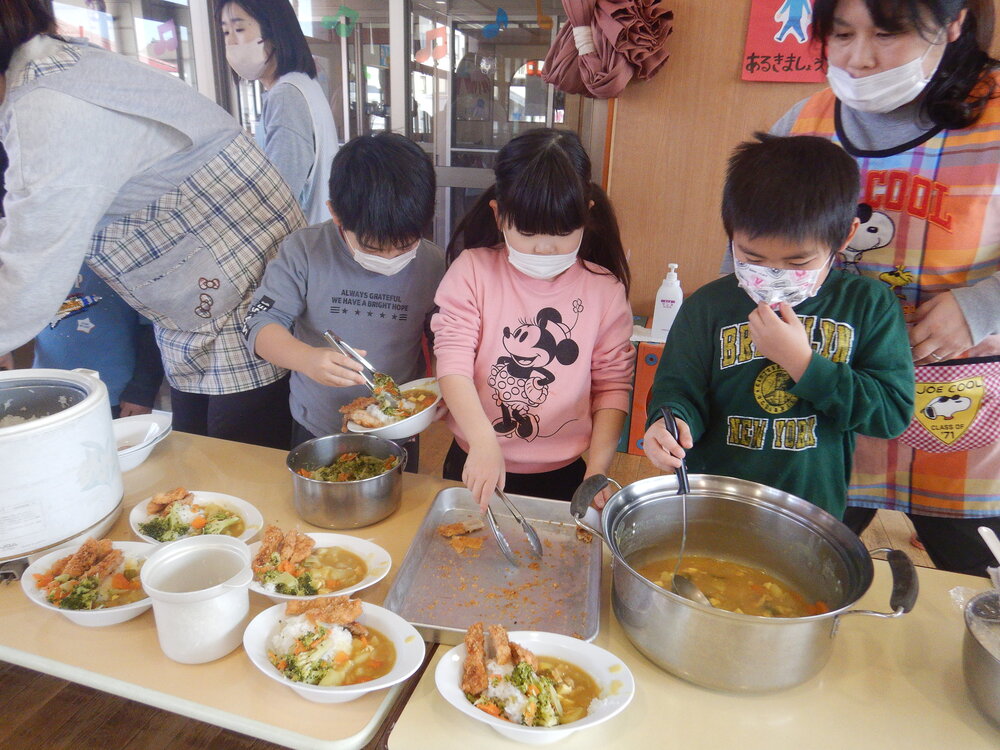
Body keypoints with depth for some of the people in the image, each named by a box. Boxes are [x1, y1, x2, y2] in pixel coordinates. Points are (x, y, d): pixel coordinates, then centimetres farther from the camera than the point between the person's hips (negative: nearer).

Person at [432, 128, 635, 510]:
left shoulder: (604, 290, -6)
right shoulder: (472, 271, -8)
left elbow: (612, 386, -3)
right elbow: (453, 364, -18)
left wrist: (597, 471, -11)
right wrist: (483, 442, -32)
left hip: (562, 476, 1)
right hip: (476, 467, 0)